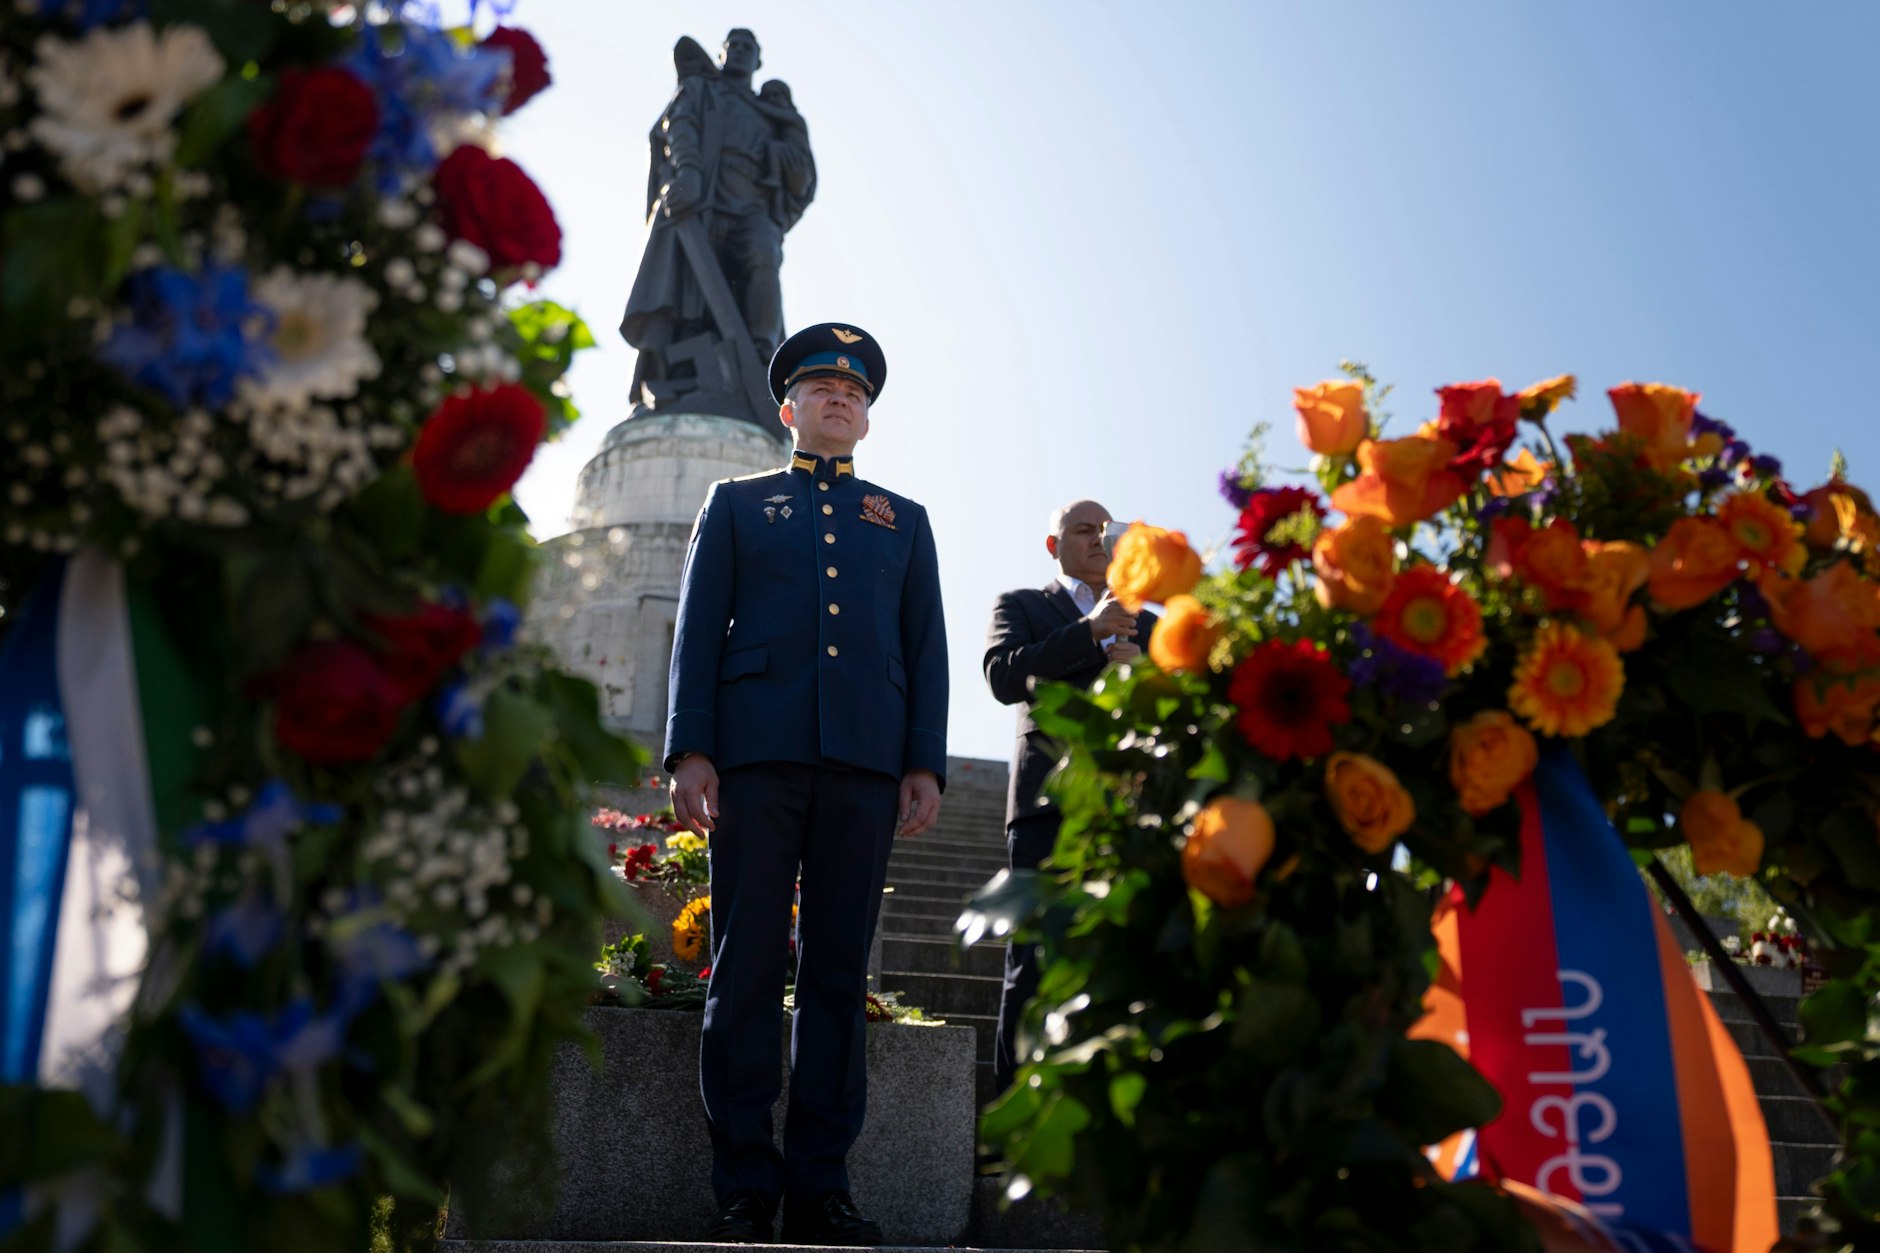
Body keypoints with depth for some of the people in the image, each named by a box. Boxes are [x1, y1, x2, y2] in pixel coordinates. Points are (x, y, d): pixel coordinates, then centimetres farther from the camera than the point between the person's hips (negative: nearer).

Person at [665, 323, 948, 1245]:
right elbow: (697, 630, 10)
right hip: (756, 752, -1)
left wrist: (924, 765, 2)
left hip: (865, 758, 1)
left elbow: (926, 649, 15)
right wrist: (690, 751, -3)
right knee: (746, 966, -3)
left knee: (838, 971, 0)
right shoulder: (735, 503, 20)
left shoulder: (905, 521, 23)